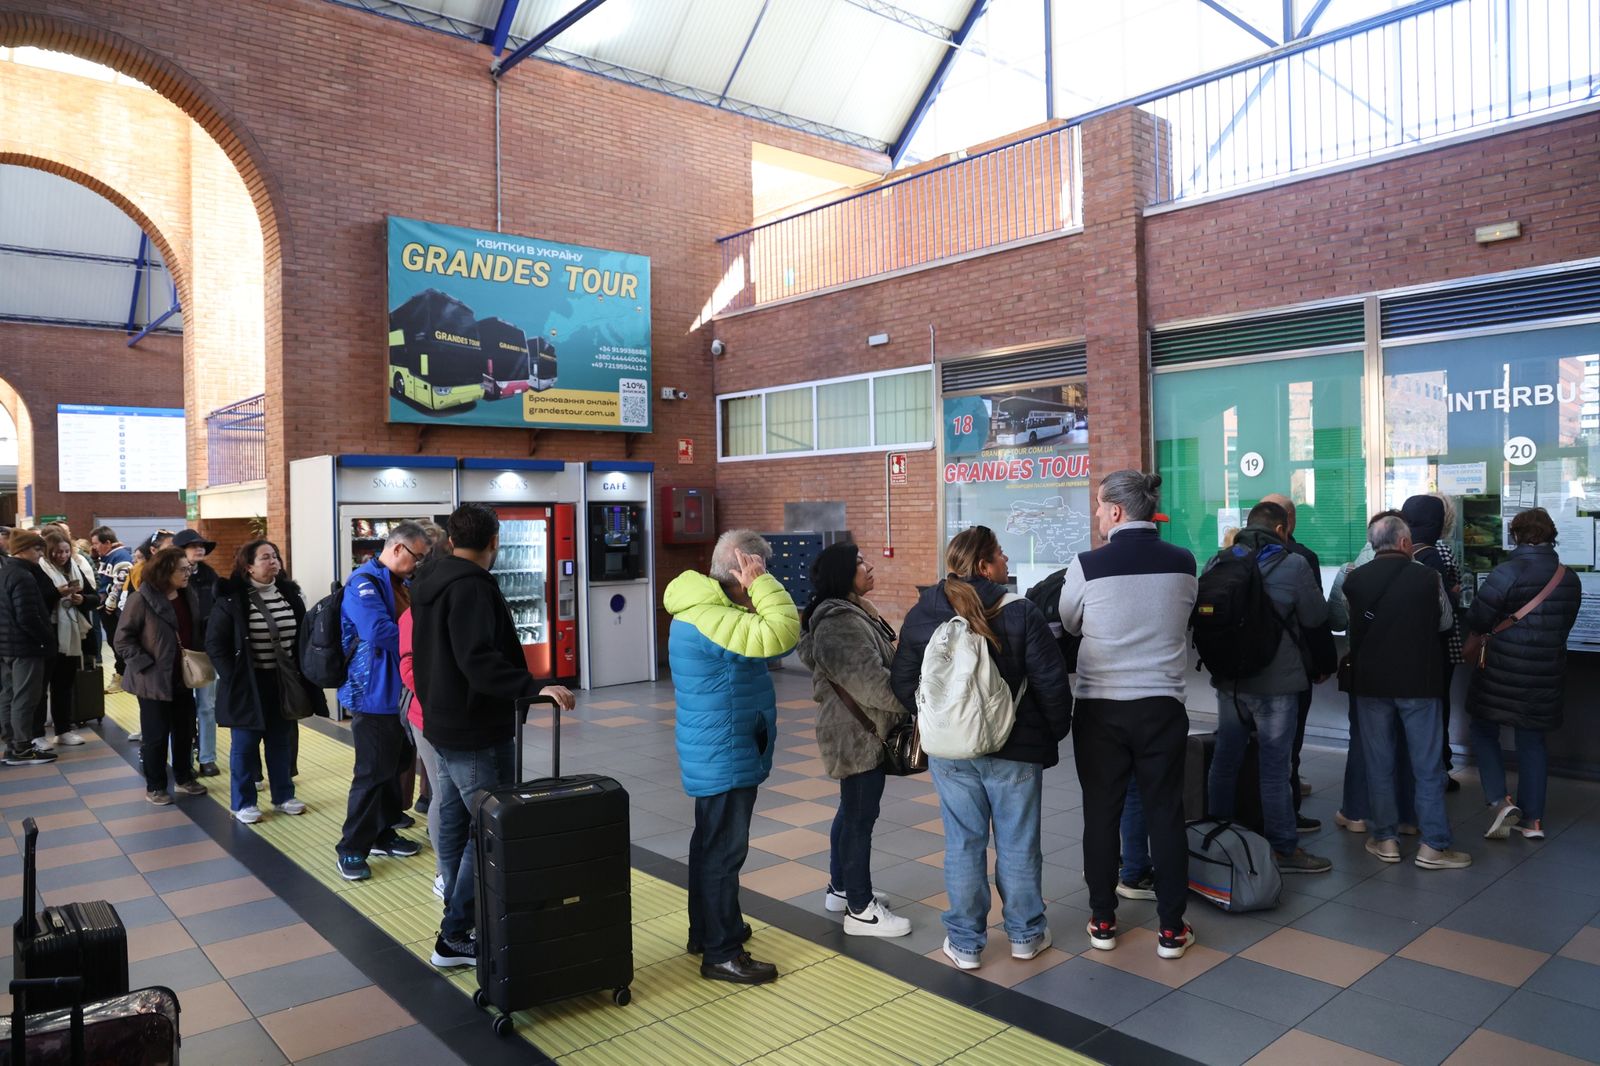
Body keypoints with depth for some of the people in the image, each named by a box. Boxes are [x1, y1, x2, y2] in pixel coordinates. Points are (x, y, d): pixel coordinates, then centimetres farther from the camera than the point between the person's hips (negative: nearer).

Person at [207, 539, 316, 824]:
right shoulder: (231, 598, -11)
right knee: (245, 744, 7)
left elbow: (302, 637, 11)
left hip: (283, 682, 4)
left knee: (280, 741, 15)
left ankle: (283, 796, 27)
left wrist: (299, 673, 5)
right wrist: (232, 678, -12)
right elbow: (215, 643, -9)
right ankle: (243, 803, 20)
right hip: (248, 684, -4)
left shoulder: (290, 594, 4)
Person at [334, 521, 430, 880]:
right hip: (374, 694, -9)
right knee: (372, 773, -3)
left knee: (395, 766, 16)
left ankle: (383, 834, 29)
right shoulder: (364, 582, -17)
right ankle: (351, 849, 9)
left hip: (399, 692, 9)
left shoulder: (398, 584, 13)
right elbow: (379, 631, -30)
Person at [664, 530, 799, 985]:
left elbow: (772, 641, 13)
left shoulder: (707, 608, 9)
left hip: (717, 754, 11)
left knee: (712, 843, 21)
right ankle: (721, 953, 9)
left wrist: (756, 593, 1)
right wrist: (762, 585, -24)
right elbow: (783, 635, -34)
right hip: (725, 756, -11)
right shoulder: (710, 618, -25)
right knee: (724, 850, -1)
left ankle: (707, 928, 37)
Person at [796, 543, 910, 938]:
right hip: (858, 732, -11)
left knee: (852, 810, 20)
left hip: (858, 728, 11)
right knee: (861, 816, -2)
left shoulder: (849, 612, 13)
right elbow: (869, 679, -26)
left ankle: (840, 888, 34)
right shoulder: (840, 622, -22)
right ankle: (861, 911, 9)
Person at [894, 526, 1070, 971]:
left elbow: (902, 684, 3)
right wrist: (1055, 731, 6)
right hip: (1015, 749, -2)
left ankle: (965, 942, 19)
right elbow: (1052, 682, -11)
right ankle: (1025, 934, 28)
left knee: (963, 843, 11)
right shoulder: (1020, 613, -13)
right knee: (1018, 843, 12)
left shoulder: (921, 616, -3)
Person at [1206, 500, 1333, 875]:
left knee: (1225, 759, 14)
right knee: (1275, 766, 3)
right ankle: (1283, 848, 12)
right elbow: (1317, 616, -6)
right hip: (1275, 682, -5)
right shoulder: (1293, 564, -11)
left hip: (1228, 678, 5)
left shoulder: (1218, 561, 3)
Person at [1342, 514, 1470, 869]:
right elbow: (1445, 622, 5)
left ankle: (1385, 839, 16)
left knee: (1379, 763, 10)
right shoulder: (1427, 577, -9)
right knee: (1427, 765, 7)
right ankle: (1433, 845, 10)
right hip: (1418, 682, -1)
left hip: (1371, 682, 1)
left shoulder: (1355, 580, -7)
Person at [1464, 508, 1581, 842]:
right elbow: (1564, 625, 13)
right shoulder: (1570, 579, 4)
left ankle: (1500, 801, -3)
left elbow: (1476, 620, -14)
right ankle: (1533, 818, 16)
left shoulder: (1508, 573, -16)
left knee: (1484, 731, 11)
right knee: (1532, 741, 13)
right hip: (1546, 676, 5)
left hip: (1502, 674, -5)